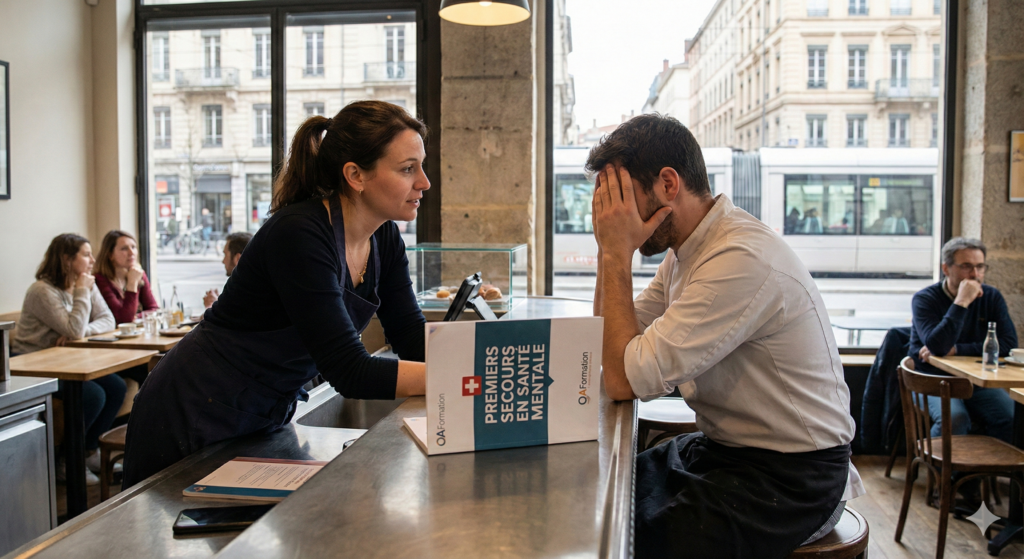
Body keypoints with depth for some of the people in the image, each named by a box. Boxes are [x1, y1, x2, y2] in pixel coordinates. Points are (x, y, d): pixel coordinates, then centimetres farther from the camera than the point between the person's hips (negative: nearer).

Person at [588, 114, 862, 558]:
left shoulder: (743, 260, -26)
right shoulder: (686, 248, 4)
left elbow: (626, 381, -26)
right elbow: (610, 349, 4)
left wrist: (617, 255, -20)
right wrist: (611, 252, -4)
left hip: (789, 480, -8)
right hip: (723, 448, 9)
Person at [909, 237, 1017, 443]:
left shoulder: (992, 297, 6)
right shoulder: (924, 299, -7)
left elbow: (1009, 345, -5)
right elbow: (937, 346, -23)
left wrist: (956, 350, -12)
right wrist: (962, 302, -23)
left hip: (978, 382, 4)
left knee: (1012, 418, -22)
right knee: (954, 418, -32)